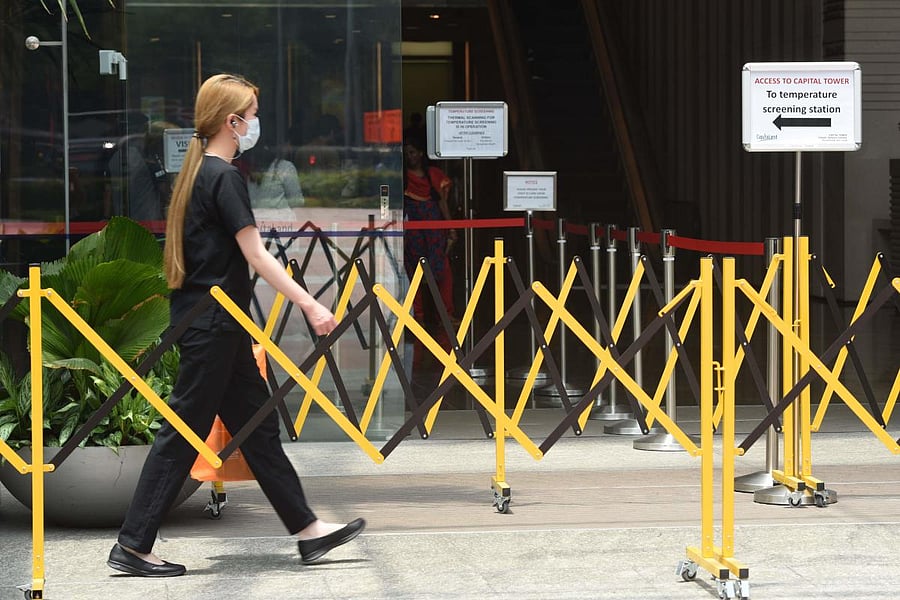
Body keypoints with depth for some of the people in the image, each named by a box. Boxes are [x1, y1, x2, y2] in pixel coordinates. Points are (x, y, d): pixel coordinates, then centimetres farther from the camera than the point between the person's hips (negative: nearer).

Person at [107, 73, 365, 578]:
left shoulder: (200, 172, 13)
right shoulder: (225, 176, -15)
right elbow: (256, 255, -18)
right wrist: (310, 304, -19)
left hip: (216, 325, 10)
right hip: (213, 324, -10)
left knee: (257, 424, 12)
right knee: (185, 432, -5)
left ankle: (308, 528, 17)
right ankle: (133, 546, -1)